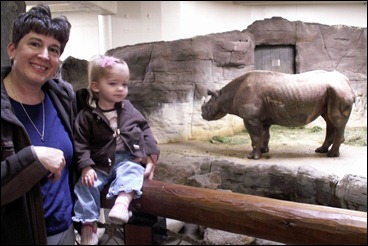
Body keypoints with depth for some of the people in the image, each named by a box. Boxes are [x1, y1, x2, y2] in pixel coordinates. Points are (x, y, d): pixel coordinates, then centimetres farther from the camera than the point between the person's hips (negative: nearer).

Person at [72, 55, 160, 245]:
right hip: (101, 164, 0)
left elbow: (144, 129, 11)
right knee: (85, 185, -19)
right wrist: (86, 166, -17)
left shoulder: (128, 108, 7)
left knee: (131, 173, -31)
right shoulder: (86, 116, -3)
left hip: (128, 159, 1)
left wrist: (151, 155, 2)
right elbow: (80, 144, -4)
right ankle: (88, 224, -8)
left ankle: (122, 202, -54)